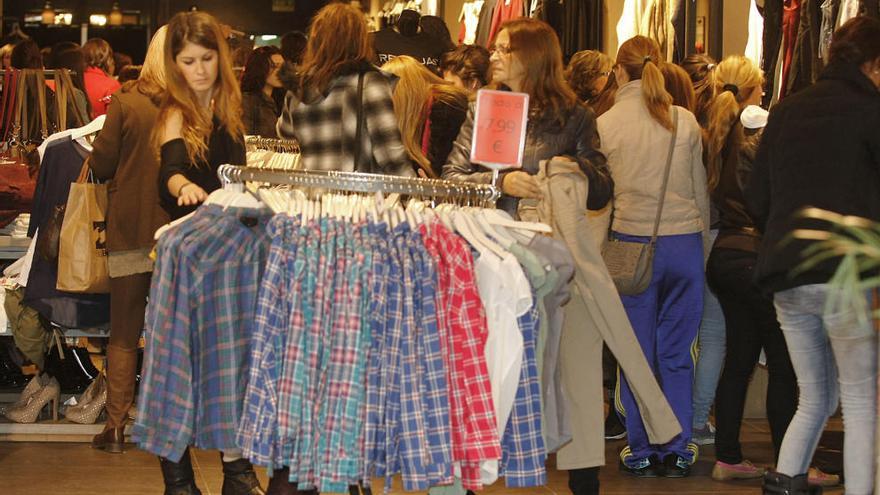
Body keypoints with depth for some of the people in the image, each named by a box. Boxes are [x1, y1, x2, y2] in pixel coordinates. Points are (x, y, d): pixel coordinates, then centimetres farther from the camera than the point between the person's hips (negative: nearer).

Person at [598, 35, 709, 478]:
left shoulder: (606, 125, -3)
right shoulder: (686, 121, 2)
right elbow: (701, 191, 9)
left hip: (633, 242, -2)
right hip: (685, 241, 2)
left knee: (638, 354, 8)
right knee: (677, 354, 9)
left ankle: (641, 451, 13)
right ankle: (677, 451, 13)